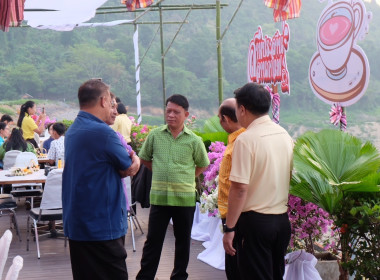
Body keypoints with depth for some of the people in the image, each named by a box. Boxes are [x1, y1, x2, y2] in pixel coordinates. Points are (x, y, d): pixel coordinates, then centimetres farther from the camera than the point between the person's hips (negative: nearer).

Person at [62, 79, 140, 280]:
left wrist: (126, 165, 5)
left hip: (76, 224, 9)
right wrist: (134, 160, 14)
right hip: (103, 226, -9)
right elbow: (129, 169, -5)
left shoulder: (72, 131, 12)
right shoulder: (102, 132, -17)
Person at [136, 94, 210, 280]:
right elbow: (144, 158, 15)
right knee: (153, 240, 5)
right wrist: (161, 173, 10)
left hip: (185, 197, 0)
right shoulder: (155, 135, 0)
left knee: (183, 240, 12)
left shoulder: (193, 140, -2)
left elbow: (203, 165, 12)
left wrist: (186, 177, 5)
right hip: (159, 196, 0)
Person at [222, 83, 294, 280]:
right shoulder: (285, 135, 7)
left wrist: (229, 229, -14)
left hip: (255, 221, -7)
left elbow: (240, 188, -19)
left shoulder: (246, 140, -15)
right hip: (282, 219, 7)